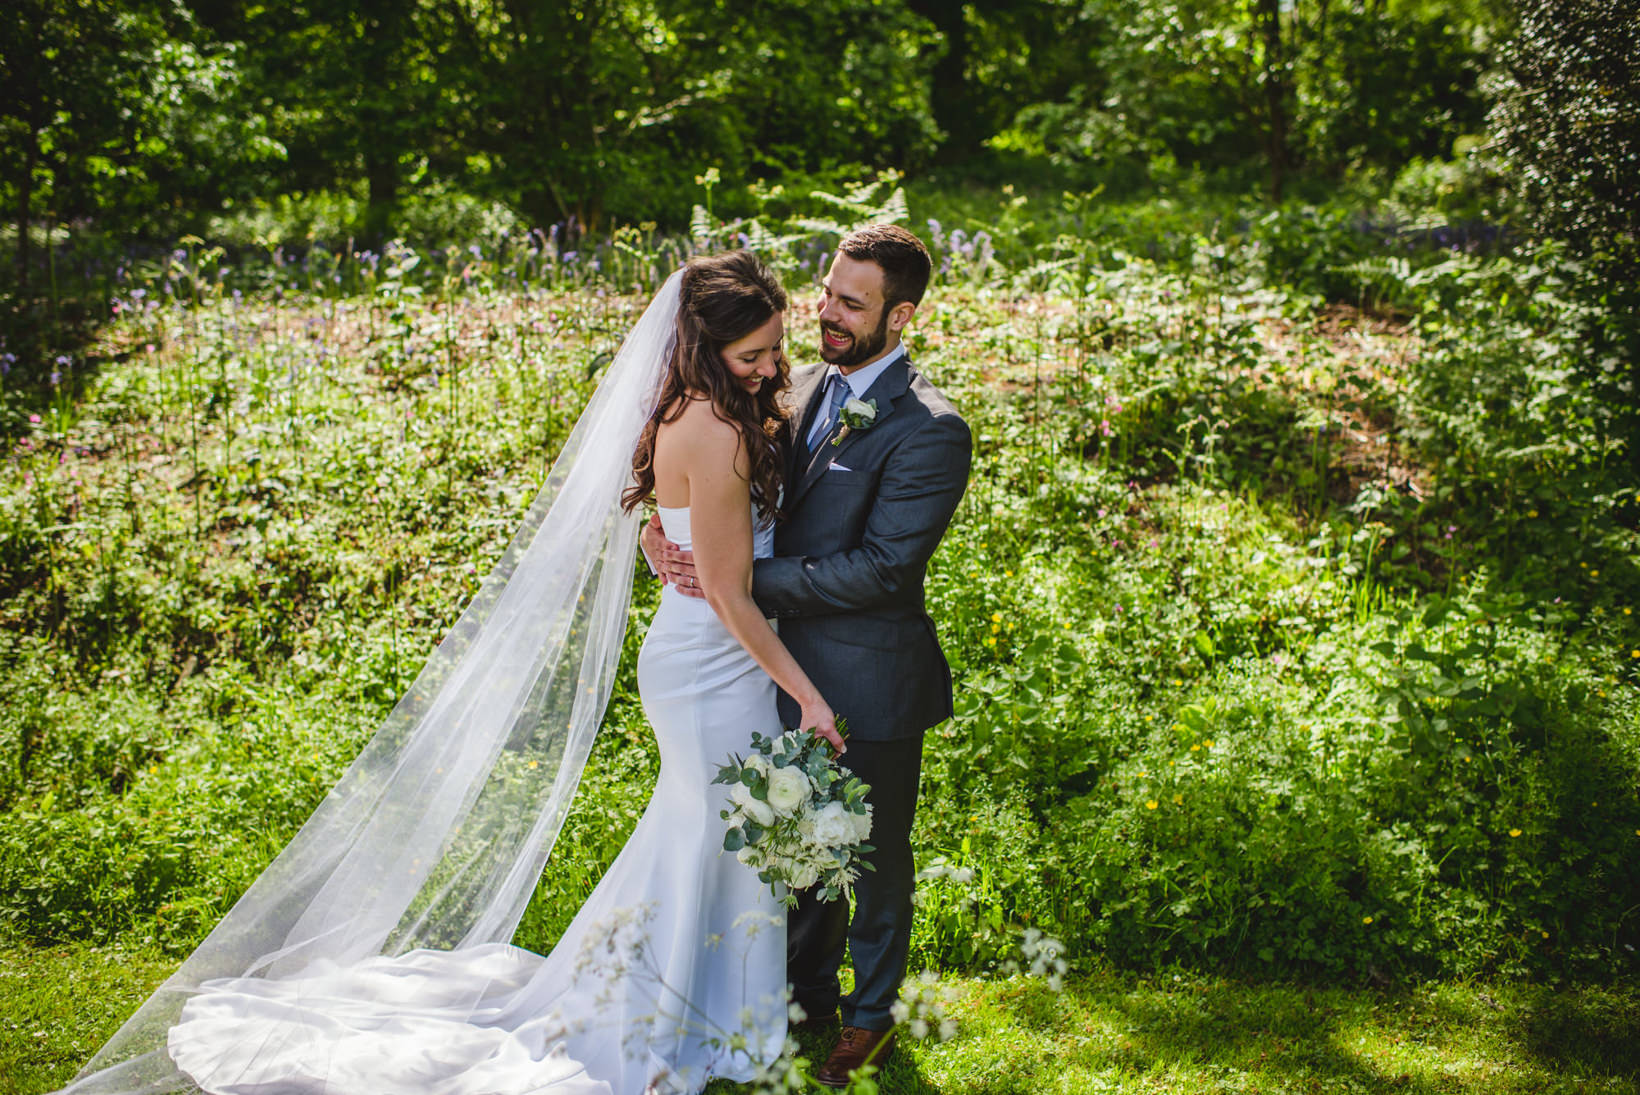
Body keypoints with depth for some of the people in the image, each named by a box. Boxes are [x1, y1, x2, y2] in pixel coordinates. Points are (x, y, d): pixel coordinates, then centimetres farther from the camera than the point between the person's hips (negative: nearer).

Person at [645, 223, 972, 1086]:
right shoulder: (800, 390, 4)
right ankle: (808, 991, 43)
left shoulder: (930, 432, -19)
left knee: (876, 854, 14)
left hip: (870, 688, -6)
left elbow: (881, 567, -24)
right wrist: (667, 526, -13)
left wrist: (744, 579, -24)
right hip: (791, 667, 6)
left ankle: (871, 1014, 35)